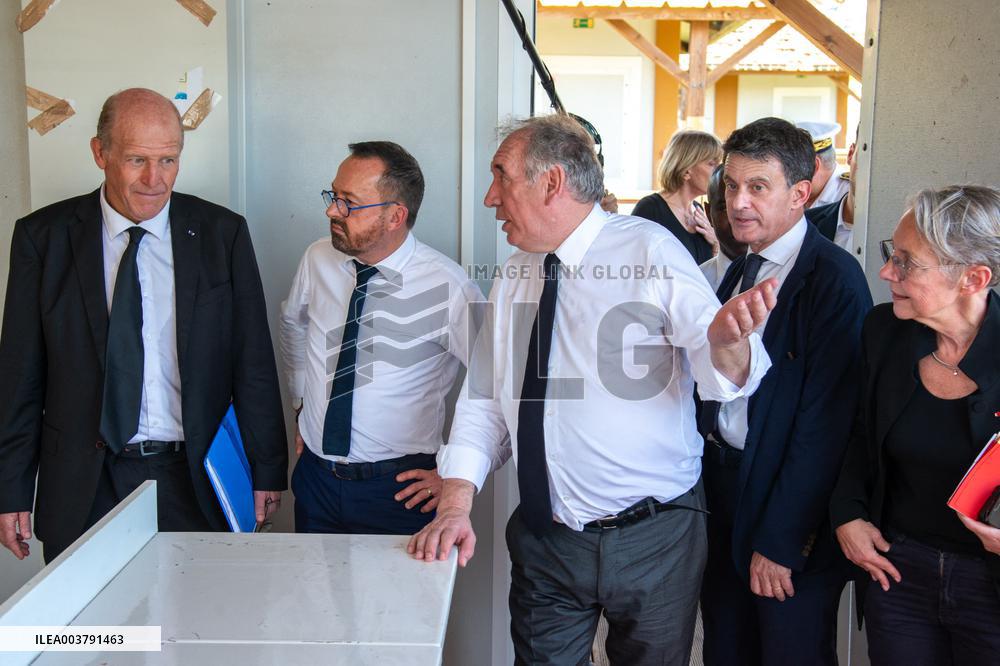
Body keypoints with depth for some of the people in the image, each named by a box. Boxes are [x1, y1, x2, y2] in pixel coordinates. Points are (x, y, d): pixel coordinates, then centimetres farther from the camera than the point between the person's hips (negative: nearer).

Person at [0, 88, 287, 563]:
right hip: (82, 485, 0)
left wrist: (267, 471, 4)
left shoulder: (222, 233, 0)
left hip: (193, 478, 0)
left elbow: (253, 362, 3)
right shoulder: (43, 235, -1)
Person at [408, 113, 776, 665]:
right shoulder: (513, 277, 6)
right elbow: (483, 401, 8)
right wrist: (456, 503, -5)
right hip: (546, 540, 4)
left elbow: (724, 375, -18)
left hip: (653, 539, -3)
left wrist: (726, 337, -41)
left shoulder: (650, 250, -9)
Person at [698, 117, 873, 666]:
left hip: (792, 518, -7)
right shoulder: (739, 272, 9)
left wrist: (778, 539, -18)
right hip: (722, 494, 7)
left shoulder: (834, 278, -16)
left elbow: (824, 423, -19)